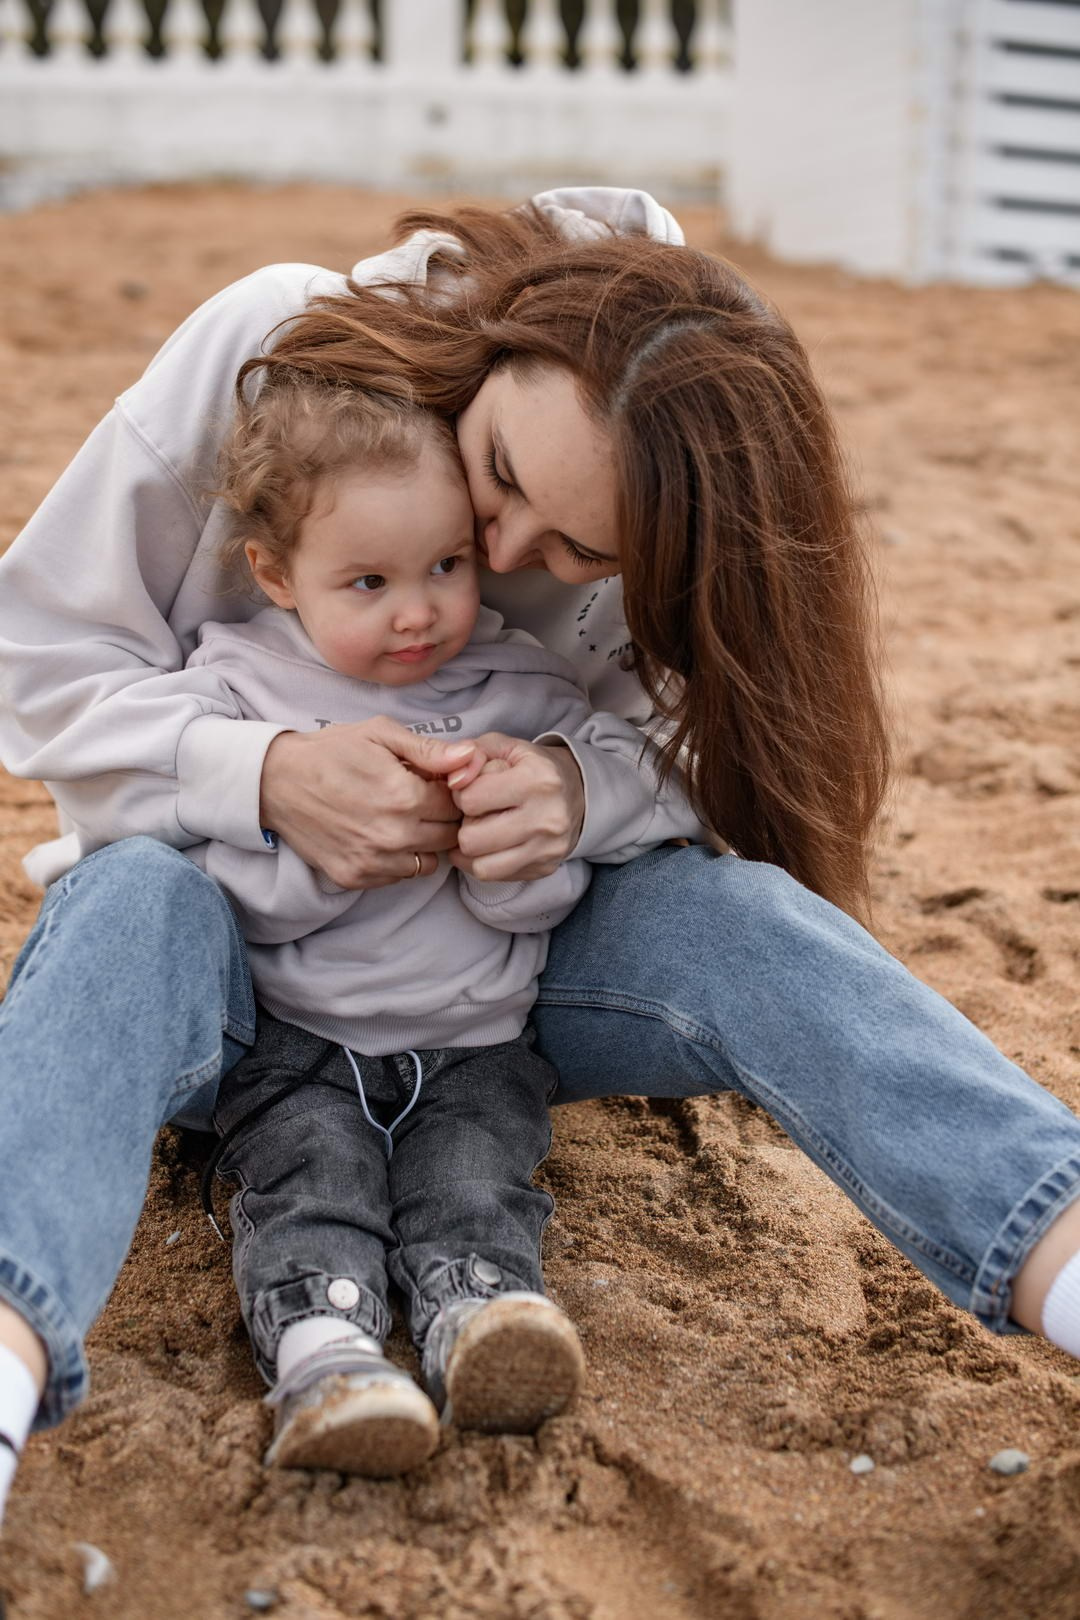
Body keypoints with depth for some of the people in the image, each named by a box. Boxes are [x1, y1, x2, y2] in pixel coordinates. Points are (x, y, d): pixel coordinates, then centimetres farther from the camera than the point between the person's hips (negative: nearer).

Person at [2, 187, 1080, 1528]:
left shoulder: (663, 538, -13)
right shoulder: (266, 347, -19)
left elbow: (673, 755, -1)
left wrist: (579, 790, -27)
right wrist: (267, 775, -30)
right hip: (238, 923, -1)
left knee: (729, 907, -29)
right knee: (137, 903, -37)